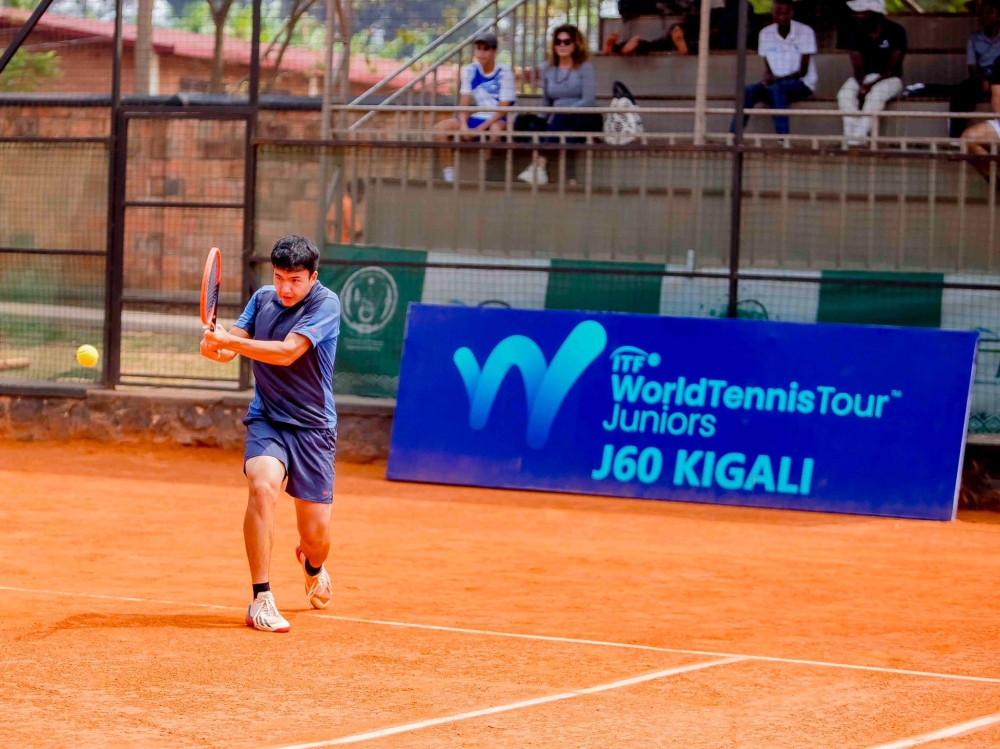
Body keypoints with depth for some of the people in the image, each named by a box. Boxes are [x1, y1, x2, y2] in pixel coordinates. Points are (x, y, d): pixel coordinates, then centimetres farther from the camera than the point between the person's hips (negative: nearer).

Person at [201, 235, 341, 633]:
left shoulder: (325, 304, -13)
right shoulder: (262, 299, 4)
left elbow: (287, 353, -25)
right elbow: (230, 347, 0)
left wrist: (231, 341, -33)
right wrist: (214, 345, -23)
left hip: (313, 427, -2)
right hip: (267, 420, 2)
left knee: (316, 538, 1)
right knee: (263, 486, -30)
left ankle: (312, 565, 42)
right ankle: (261, 601, -26)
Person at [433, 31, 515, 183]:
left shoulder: (504, 73, -12)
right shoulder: (469, 71, 2)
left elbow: (502, 109, -14)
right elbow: (464, 104, 1)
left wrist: (480, 128, -21)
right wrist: (464, 125, -17)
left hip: (498, 120, -5)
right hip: (477, 118, 5)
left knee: (496, 129, -41)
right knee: (440, 128, -14)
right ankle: (449, 174, -12)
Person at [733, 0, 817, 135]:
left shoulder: (805, 32, -8)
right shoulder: (765, 33, 4)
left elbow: (803, 70, -11)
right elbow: (767, 68, 5)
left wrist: (779, 79, -26)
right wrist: (768, 78, -20)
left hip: (802, 84, -4)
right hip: (774, 83, 4)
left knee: (776, 88, -37)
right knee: (749, 92, -26)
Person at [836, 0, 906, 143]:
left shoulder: (896, 32, -9)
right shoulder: (858, 33, 4)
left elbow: (893, 68, -14)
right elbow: (857, 65, -2)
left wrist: (871, 85, -25)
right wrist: (862, 85, -23)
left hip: (889, 79, -4)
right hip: (864, 78, 4)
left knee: (875, 95, -37)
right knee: (845, 94, -28)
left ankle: (858, 138, -42)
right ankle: (850, 138, -34)